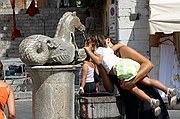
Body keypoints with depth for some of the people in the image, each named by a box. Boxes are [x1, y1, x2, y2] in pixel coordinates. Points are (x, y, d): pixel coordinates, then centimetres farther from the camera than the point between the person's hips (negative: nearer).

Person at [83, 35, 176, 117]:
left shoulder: (99, 50, 12)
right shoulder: (108, 49, 31)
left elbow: (99, 61, -5)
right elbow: (120, 45, 40)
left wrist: (89, 51, 3)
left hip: (119, 66, -7)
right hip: (127, 62, 7)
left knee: (133, 88, -9)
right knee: (146, 81, 1)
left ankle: (151, 101, -29)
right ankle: (168, 90, -14)